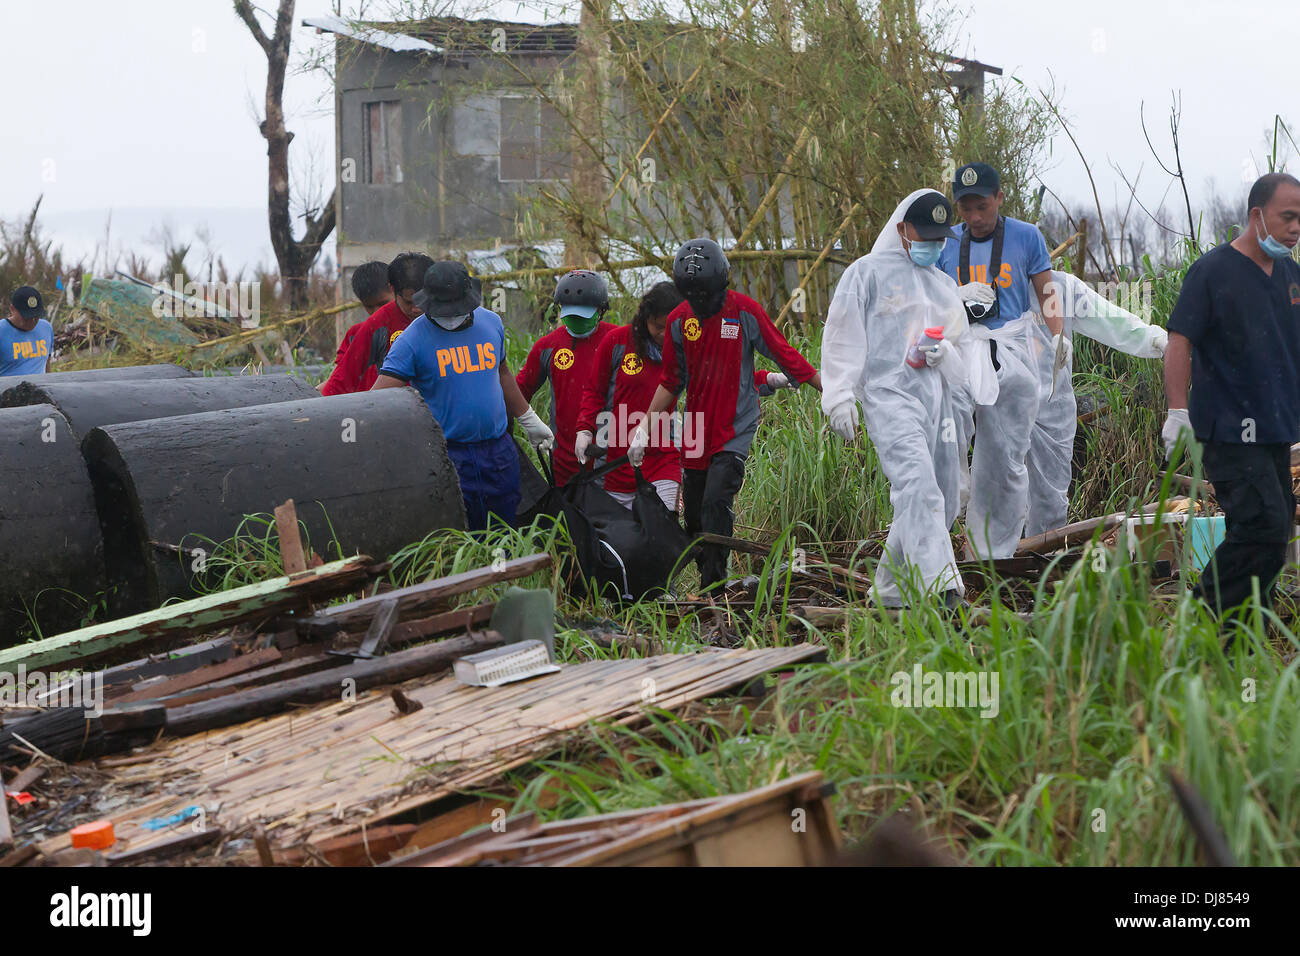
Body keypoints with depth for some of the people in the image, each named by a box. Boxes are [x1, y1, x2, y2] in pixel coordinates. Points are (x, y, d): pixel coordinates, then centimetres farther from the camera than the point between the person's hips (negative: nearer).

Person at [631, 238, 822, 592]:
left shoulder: (745, 312, -8)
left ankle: (713, 587, -16)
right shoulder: (679, 320, 4)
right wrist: (645, 425, 9)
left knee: (715, 502, -19)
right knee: (694, 514, 5)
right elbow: (671, 382, 14)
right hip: (697, 430, 5)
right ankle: (707, 581, 18)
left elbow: (786, 356, -1)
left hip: (735, 428, -5)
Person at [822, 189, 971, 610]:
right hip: (889, 392, -7)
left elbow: (964, 351, 29)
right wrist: (840, 398, -8)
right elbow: (842, 337, 2)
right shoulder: (868, 273, 6)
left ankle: (891, 589, 20)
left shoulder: (945, 287, 25)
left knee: (942, 500, 6)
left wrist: (944, 352, 4)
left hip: (937, 398, 7)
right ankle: (941, 586, -36)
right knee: (917, 483, -25)